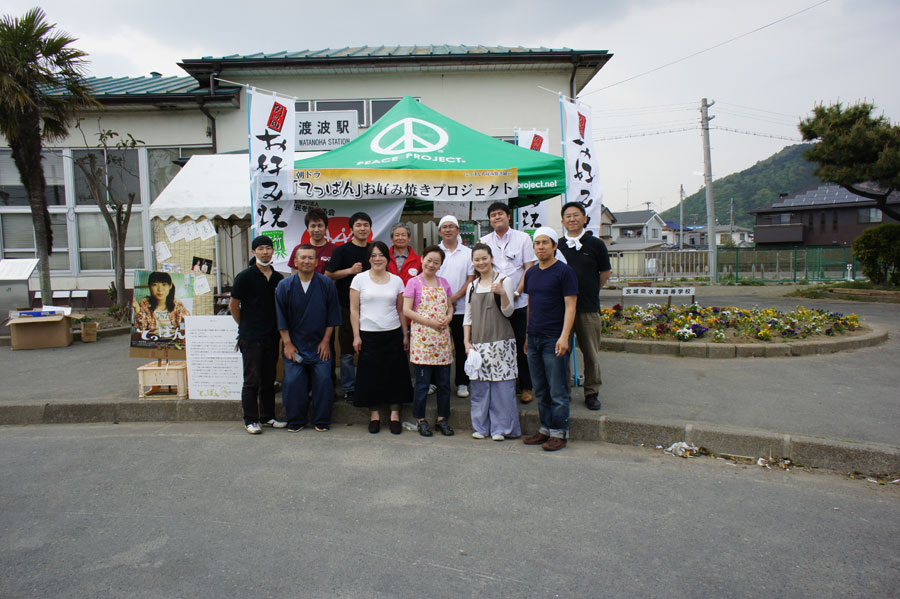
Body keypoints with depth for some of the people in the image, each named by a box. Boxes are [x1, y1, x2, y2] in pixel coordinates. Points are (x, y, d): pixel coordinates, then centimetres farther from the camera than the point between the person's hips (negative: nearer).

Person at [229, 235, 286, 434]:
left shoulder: (278, 278, 8)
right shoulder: (245, 276, -6)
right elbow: (233, 304, -1)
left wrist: (276, 327, 13)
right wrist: (246, 325, 6)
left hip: (272, 336, 5)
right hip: (251, 337, -5)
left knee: (269, 379, 12)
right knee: (252, 380, 0)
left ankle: (268, 417, 22)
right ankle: (251, 420, 8)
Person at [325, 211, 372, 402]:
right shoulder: (342, 250, -2)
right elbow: (328, 275, -6)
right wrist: (350, 270, -16)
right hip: (347, 306, -4)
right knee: (347, 351, 1)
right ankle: (349, 388, 12)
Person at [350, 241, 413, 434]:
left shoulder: (396, 280, 7)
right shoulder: (360, 279, 1)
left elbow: (401, 310, 11)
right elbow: (354, 310, 0)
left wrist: (405, 335, 8)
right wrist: (356, 336, -5)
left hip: (392, 334, 2)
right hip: (368, 334, -1)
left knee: (395, 374, 2)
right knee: (370, 375, 2)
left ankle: (395, 414, 11)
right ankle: (374, 414, 14)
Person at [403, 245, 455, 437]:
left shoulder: (443, 283, 12)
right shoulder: (414, 282, -1)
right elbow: (406, 310, -7)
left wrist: (447, 319, -4)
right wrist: (429, 322, -15)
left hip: (442, 337, 4)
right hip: (422, 337, -4)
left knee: (444, 381, 7)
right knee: (422, 382, 0)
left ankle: (442, 418, 19)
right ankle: (421, 419, 14)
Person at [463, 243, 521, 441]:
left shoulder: (504, 281, 0)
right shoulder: (472, 286, 14)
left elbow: (508, 312, -6)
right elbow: (468, 316, 15)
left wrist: (502, 294, -24)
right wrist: (467, 342, 7)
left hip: (501, 341, -4)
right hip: (478, 342, 4)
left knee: (501, 385, -4)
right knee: (479, 386, 5)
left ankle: (501, 428, 7)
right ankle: (481, 427, 17)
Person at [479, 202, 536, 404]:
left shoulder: (522, 238, 3)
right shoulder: (484, 241, 9)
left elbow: (529, 269, 0)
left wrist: (517, 292, -11)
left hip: (520, 302, -2)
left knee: (523, 346, 2)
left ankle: (526, 387, 14)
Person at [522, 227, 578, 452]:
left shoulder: (564, 271, -6)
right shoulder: (531, 273, 14)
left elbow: (570, 306, -11)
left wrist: (564, 336, -19)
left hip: (554, 339, -7)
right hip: (534, 338, 7)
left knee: (557, 391, -1)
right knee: (540, 390, 13)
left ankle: (559, 433, 8)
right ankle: (545, 429, 24)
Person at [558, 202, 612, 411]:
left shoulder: (595, 244, 2)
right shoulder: (557, 245, 6)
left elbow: (605, 273, 12)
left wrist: (589, 291, 13)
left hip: (588, 307, -1)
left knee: (591, 353, 4)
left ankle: (591, 392, 16)